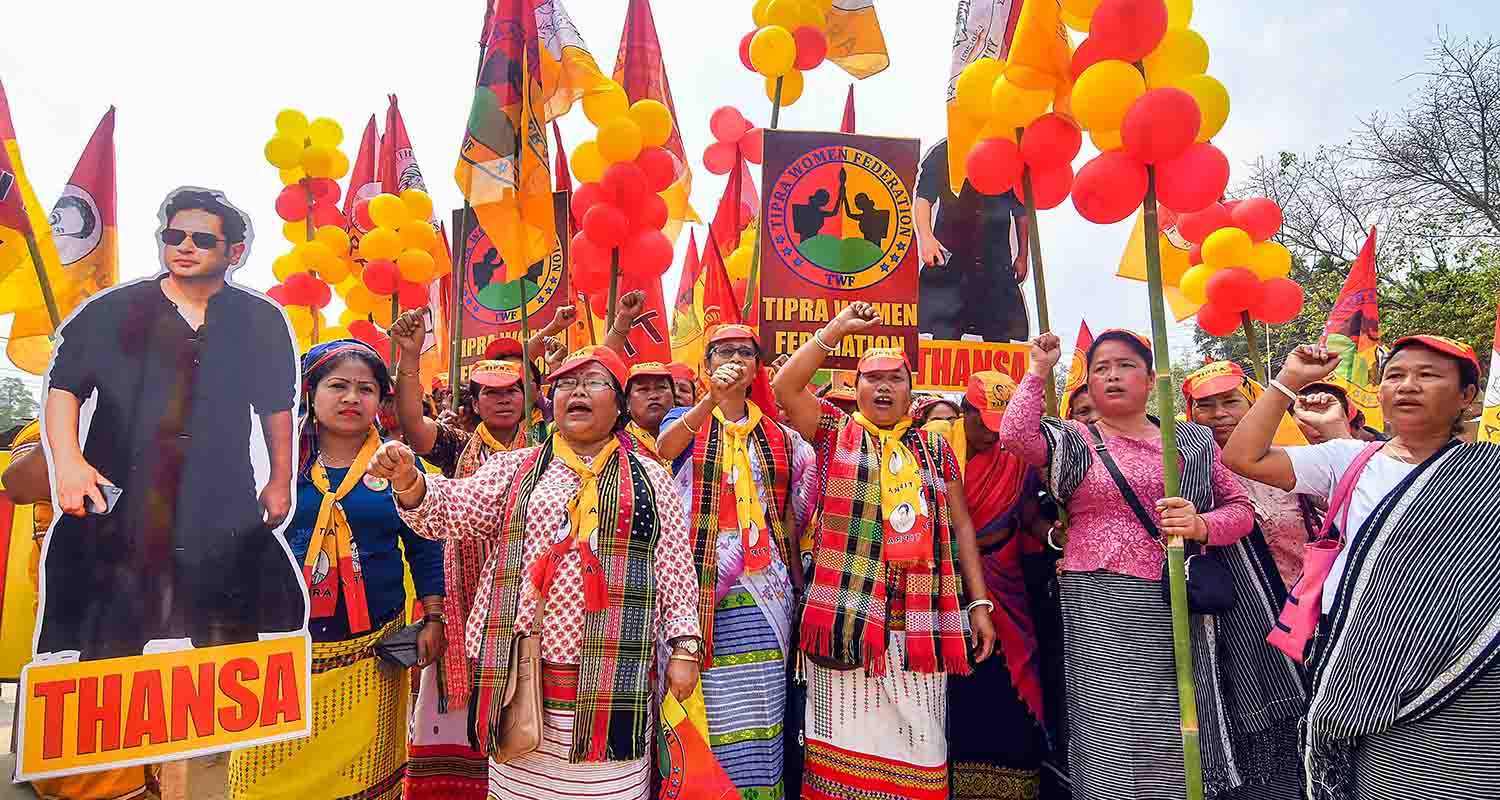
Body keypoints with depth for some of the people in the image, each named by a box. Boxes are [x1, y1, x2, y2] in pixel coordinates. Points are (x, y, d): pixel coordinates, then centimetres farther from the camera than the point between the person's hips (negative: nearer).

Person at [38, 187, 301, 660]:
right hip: (115, 508, 0)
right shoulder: (113, 312, 5)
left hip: (222, 511, 1)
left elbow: (276, 407, 13)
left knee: (229, 647, 6)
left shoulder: (261, 321, 7)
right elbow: (64, 389, 5)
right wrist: (69, 463, -10)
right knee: (108, 648, 7)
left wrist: (280, 482, 9)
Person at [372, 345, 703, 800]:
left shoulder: (649, 477, 8)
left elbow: (675, 568, 6)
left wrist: (684, 648, -1)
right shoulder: (515, 467, 12)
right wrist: (408, 481, -19)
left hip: (615, 680, -1)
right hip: (520, 675, 2)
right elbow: (452, 510, 1)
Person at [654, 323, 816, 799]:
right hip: (699, 588, -2)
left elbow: (790, 520, 15)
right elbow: (662, 450, -17)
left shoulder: (780, 437, 13)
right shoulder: (685, 422, 7)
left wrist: (795, 588, 12)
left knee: (756, 714, 3)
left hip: (761, 595, 2)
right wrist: (711, 400, -31)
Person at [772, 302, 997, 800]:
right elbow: (785, 387, -7)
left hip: (920, 621, 3)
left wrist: (979, 603, 6)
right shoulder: (835, 432, 8)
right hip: (848, 616, -2)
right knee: (846, 740, 3)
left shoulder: (935, 448, 15)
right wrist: (837, 329, -7)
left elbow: (960, 526, 13)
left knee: (919, 746, 8)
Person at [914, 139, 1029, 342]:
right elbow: (923, 198, -5)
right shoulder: (942, 153, 2)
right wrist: (926, 236, -22)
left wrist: (1022, 256, 14)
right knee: (943, 334, -6)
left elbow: (1020, 211, 15)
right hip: (949, 255, -2)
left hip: (996, 258, 3)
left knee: (999, 335, 7)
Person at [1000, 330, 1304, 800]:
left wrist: (1203, 525, -10)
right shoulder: (1075, 441, 5)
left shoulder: (1193, 440, 12)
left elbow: (1240, 509, 11)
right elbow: (1015, 434, -12)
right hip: (1103, 611, -2)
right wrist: (1039, 371, -4)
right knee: (1117, 738, -2)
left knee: (1184, 733, 7)